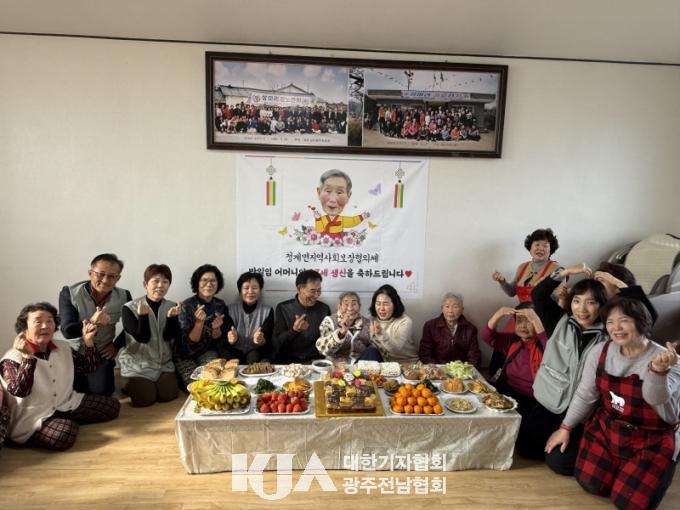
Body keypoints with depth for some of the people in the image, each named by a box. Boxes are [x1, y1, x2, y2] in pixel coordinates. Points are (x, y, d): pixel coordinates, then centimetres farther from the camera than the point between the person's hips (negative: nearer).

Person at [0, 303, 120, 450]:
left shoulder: (63, 347, 5)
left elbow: (90, 367, 7)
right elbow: (19, 391, -27)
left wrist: (88, 342, -9)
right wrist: (28, 358, -36)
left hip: (66, 405, 7)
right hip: (33, 419, -7)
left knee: (112, 406, 0)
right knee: (64, 435, -37)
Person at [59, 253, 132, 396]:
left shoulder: (123, 296, -10)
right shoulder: (70, 292, -18)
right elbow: (67, 331, -25)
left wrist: (117, 345, -2)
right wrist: (91, 322, -42)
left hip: (101, 354, 1)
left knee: (102, 392, -12)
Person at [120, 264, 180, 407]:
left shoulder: (171, 307, 0)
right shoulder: (130, 308, -9)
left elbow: (168, 336, -10)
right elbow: (142, 338, -16)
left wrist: (172, 316, -29)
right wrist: (143, 315, -32)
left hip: (164, 364, 3)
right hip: (137, 364, -3)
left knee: (168, 394, -14)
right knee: (145, 398, -16)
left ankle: (154, 383, 19)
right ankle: (129, 385, 17)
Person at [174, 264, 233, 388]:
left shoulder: (220, 305, -3)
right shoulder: (186, 306, -15)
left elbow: (217, 339, 3)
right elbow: (189, 342, -15)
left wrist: (216, 328, -20)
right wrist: (199, 322, -32)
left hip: (207, 352, 3)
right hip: (185, 356, -3)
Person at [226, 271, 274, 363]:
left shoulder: (267, 310, 0)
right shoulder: (231, 309, 2)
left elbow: (268, 339, -10)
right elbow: (226, 338, -4)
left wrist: (261, 340, -35)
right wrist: (230, 339, -28)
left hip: (258, 352, -1)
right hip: (236, 351, 1)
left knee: (254, 355, -32)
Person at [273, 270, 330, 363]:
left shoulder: (324, 309, 5)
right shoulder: (283, 308, -1)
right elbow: (277, 343, -7)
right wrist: (294, 330, -23)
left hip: (315, 361, 1)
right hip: (288, 361, -1)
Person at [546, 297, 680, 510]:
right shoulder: (600, 352, -7)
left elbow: (657, 400, -35)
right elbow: (585, 395, 2)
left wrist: (658, 370, -54)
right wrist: (565, 428, 5)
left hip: (652, 440, -3)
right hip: (606, 428, 4)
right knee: (590, 484, -1)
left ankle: (654, 473, 23)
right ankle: (621, 465, 29)